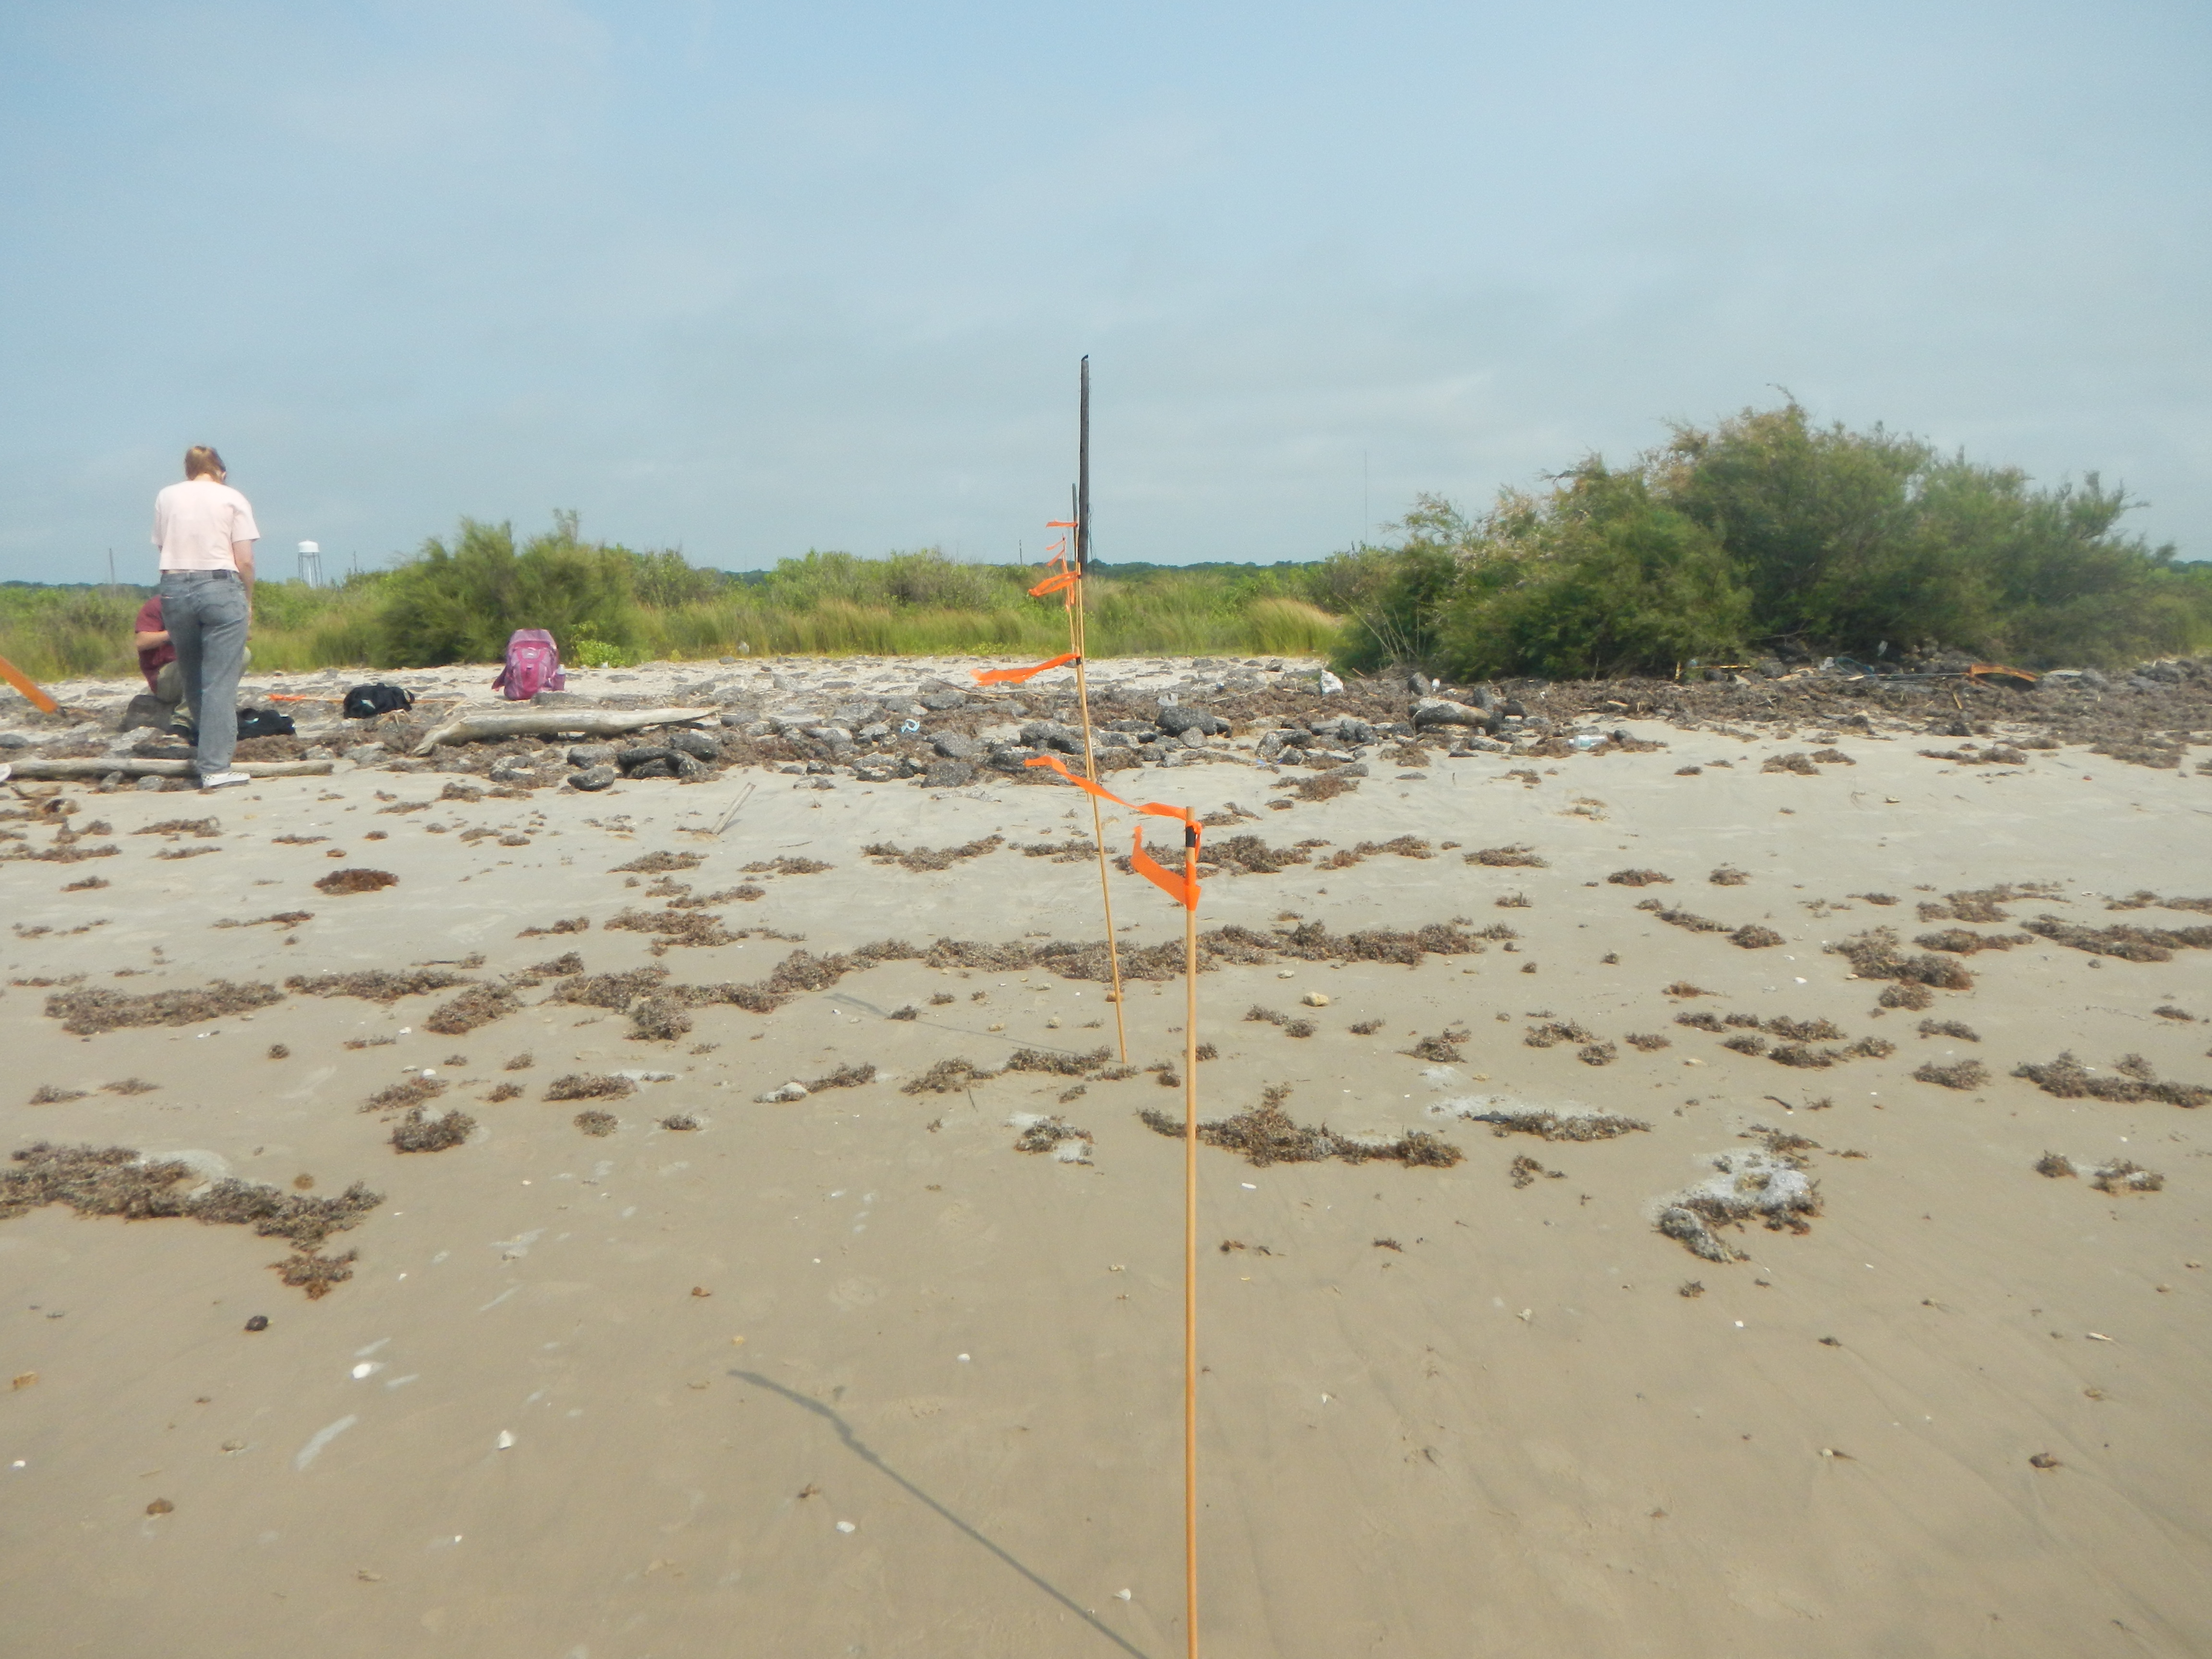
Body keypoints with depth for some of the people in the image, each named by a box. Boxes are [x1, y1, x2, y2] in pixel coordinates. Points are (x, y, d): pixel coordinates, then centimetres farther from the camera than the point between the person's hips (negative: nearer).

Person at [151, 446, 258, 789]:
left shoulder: (166, 497, 11)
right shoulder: (232, 499, 3)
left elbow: (163, 547, 7)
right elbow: (245, 561, -2)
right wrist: (248, 600, 9)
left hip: (174, 589, 4)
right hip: (221, 588, -3)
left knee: (190, 676, 18)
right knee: (220, 682, -4)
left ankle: (211, 743, 33)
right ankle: (215, 768, -7)